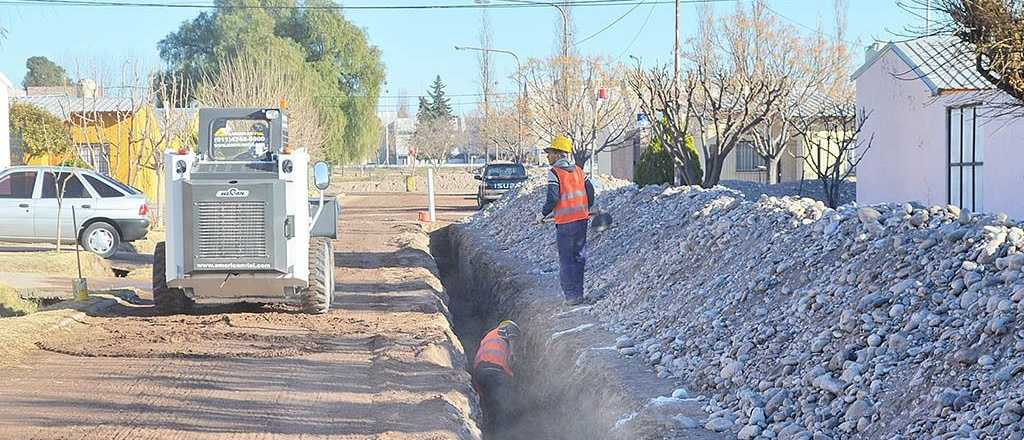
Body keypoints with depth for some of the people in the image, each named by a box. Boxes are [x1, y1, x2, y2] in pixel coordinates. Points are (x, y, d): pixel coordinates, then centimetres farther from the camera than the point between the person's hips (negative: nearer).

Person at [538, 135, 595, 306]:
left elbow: (553, 198, -16)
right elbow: (590, 191, 10)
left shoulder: (554, 173, -10)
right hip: (582, 219, 6)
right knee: (579, 257, 13)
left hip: (565, 222, -6)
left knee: (566, 260, 1)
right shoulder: (578, 170, 9)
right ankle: (579, 293, 17)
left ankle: (572, 295, 0)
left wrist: (543, 213, -1)